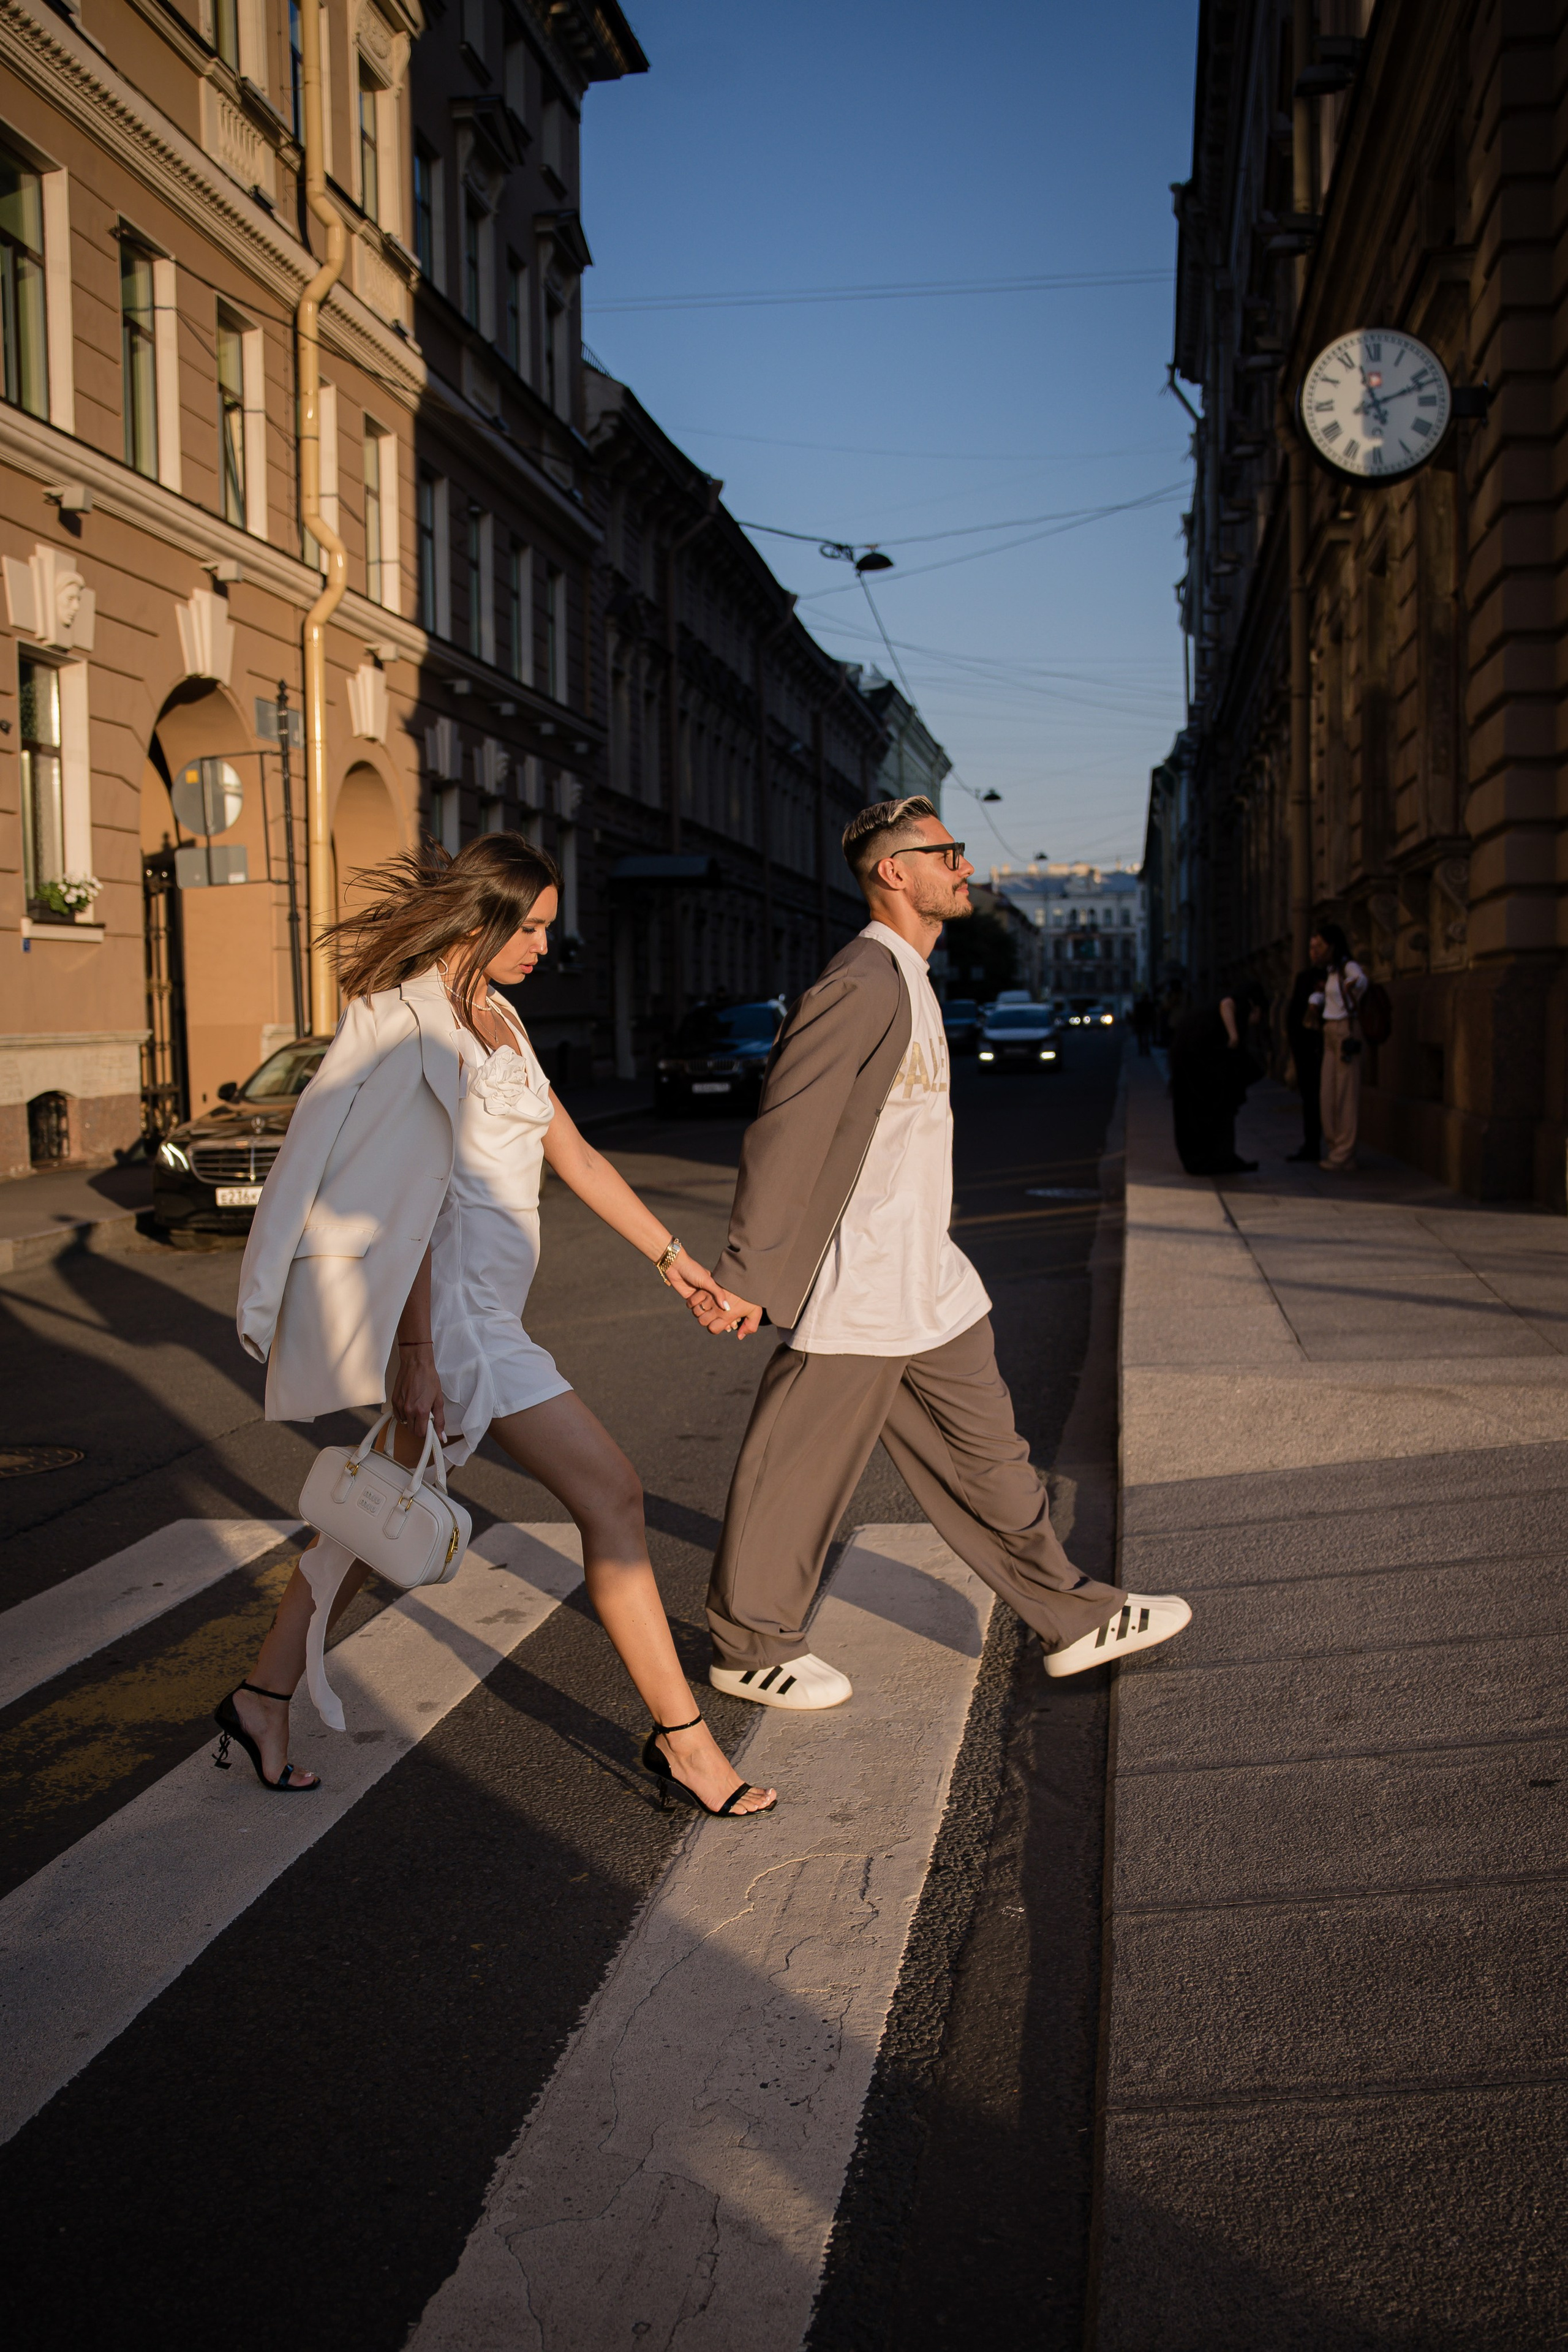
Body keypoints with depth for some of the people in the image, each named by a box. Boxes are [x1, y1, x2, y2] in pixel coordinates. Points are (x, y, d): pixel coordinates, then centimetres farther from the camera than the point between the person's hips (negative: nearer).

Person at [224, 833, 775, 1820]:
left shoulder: (496, 1021, 14)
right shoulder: (412, 1020, -14)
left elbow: (573, 1154, 19)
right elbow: (405, 1201, -19)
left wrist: (672, 1255, 19)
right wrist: (418, 1357, -21)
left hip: (483, 1310, 9)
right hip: (454, 1311, -9)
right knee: (610, 1493, -6)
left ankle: (265, 1700, 28)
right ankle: (682, 1738, 4)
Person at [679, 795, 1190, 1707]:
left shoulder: (909, 981, 14)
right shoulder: (862, 984, -19)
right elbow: (785, 1132, -21)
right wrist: (747, 1278, -21)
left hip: (930, 1283, 10)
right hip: (854, 1291, -10)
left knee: (987, 1452, 16)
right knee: (801, 1478, 5)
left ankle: (1075, 1618, 26)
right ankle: (750, 1649, 21)